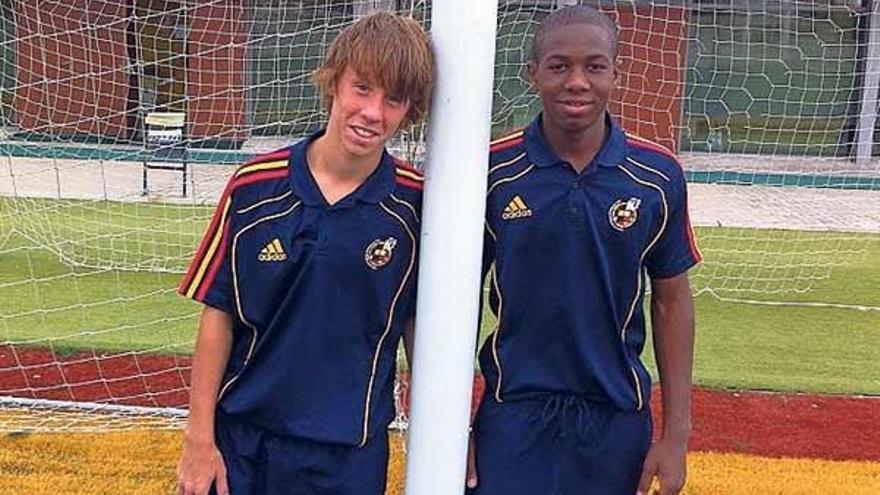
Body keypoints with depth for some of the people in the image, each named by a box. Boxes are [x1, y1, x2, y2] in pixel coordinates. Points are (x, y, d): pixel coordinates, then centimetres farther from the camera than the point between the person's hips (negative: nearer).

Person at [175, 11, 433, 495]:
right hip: (240, 440, 1)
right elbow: (218, 315, -3)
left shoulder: (415, 202, -8)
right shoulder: (254, 186, -8)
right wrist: (199, 437, -3)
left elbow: (421, 327, 0)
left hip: (349, 454, 0)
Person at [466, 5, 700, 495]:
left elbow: (672, 303, 2)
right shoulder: (492, 171, -8)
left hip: (618, 419, 1)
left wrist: (676, 434, 0)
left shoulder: (657, 175, -6)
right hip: (513, 416, -1)